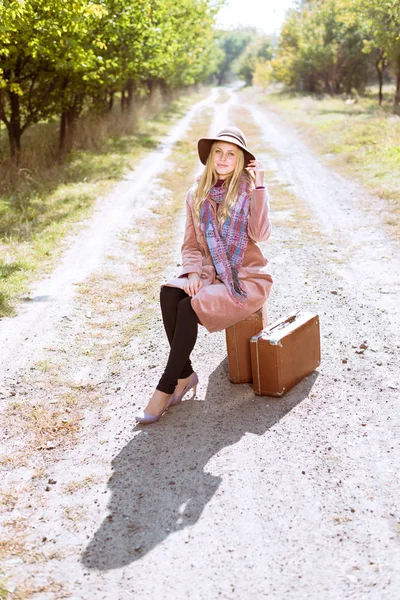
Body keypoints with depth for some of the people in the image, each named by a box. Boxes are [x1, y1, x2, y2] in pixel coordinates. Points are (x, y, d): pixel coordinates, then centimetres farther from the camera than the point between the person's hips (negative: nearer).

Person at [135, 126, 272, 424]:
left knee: (189, 307, -28)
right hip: (211, 276, 4)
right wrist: (193, 272, -9)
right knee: (169, 294, -27)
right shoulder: (197, 196, 9)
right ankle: (185, 374, -14)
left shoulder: (249, 191, -3)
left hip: (247, 279, -4)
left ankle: (166, 388, -16)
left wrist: (259, 187, -21)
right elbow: (191, 245, 10)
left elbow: (260, 234, -19)